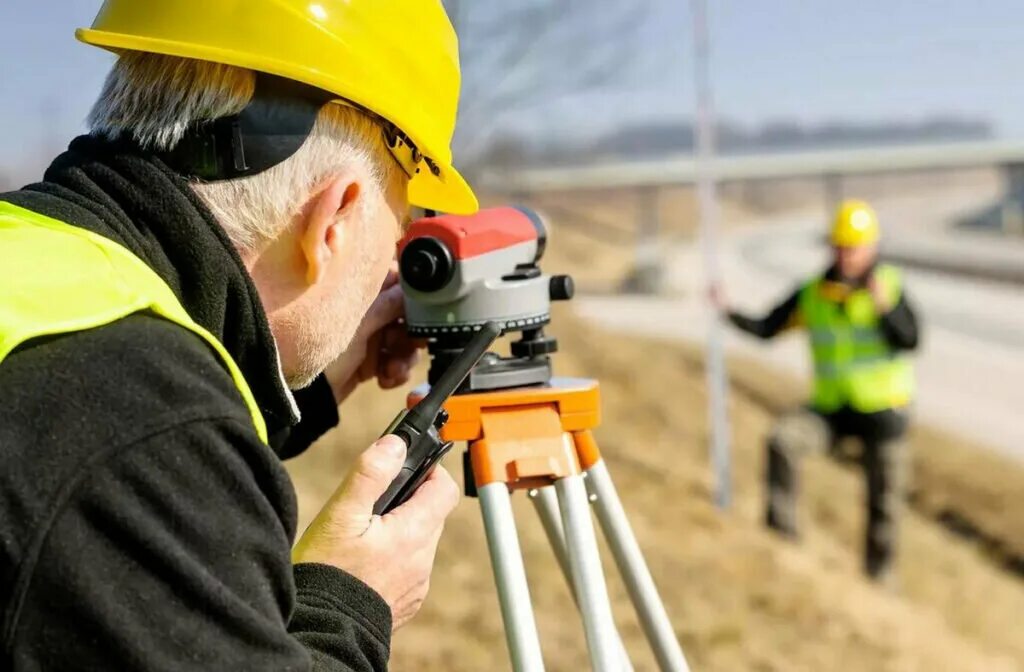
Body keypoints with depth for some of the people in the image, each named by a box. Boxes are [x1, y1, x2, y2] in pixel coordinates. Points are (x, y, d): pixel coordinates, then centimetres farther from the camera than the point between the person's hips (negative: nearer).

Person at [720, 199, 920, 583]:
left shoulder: (890, 287, -6)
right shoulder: (812, 294, -1)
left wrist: (886, 306, -31)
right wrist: (730, 313, -19)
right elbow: (767, 329, -4)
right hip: (831, 408, 2)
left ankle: (878, 577, 24)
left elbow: (910, 340, -16)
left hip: (883, 408, -1)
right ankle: (782, 530, -20)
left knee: (883, 501, 6)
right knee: (783, 439, -26)